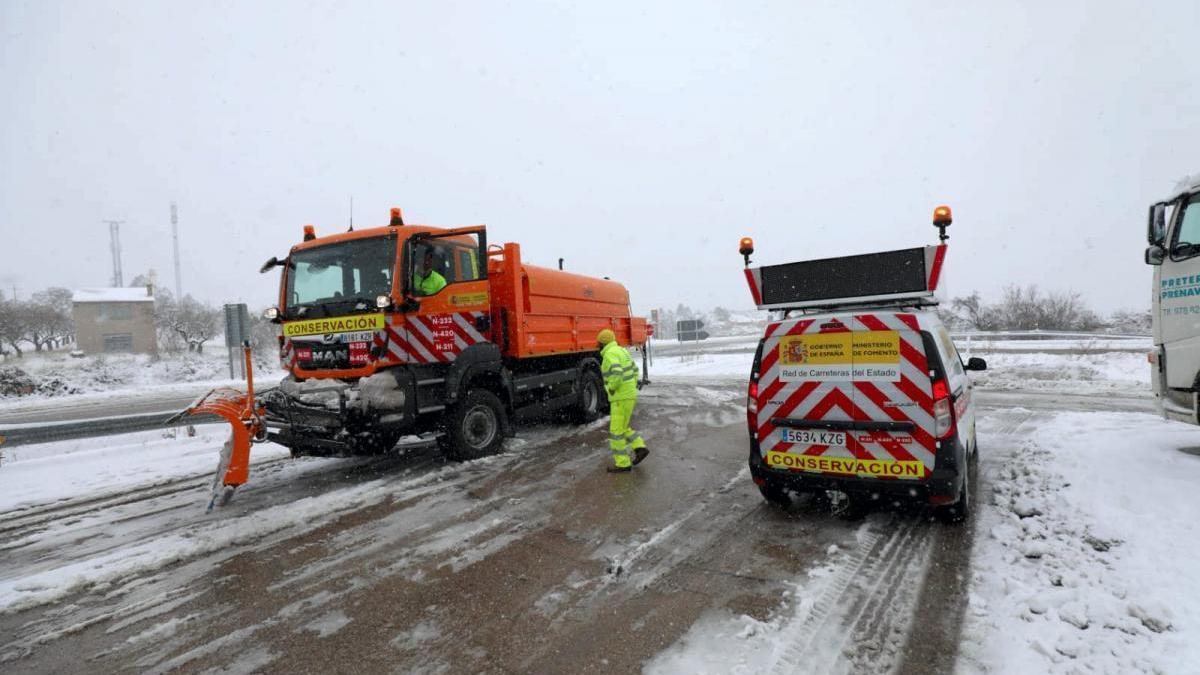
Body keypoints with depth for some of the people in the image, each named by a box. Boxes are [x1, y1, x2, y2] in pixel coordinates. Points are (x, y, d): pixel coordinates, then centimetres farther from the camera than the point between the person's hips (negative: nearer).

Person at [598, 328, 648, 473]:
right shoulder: (621, 351, 14)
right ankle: (639, 448, 14)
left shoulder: (610, 354, -17)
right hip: (628, 395, 10)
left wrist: (611, 389, -16)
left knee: (616, 431, -2)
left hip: (622, 398, -10)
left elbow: (616, 374, -34)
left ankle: (623, 464, 4)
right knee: (621, 427, 20)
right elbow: (634, 370, 23)